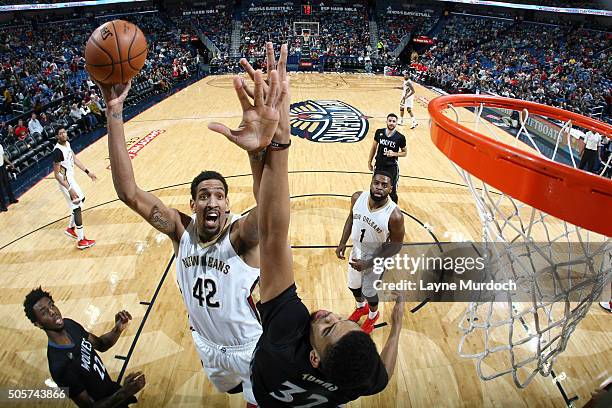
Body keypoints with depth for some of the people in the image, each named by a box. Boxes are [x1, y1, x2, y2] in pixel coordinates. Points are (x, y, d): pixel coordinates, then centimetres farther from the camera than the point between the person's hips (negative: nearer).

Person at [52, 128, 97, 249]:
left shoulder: (67, 143, 0)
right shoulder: (58, 151, -27)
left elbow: (74, 159, 15)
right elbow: (57, 175, -26)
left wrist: (88, 172, 13)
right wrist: (70, 190, -30)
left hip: (71, 178, 10)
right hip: (65, 181, -10)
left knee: (81, 199, 23)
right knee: (77, 207, -7)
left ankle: (70, 228, 36)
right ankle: (81, 240, -1)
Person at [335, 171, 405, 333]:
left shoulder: (394, 215, -32)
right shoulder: (358, 197, -19)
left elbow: (396, 245, -20)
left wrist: (369, 263, -23)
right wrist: (343, 242, -4)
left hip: (375, 258, -5)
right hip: (356, 252, 5)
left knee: (369, 291, 17)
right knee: (353, 286, 25)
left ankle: (373, 315, 52)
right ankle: (361, 307, 59)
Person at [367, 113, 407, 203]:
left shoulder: (400, 137, -12)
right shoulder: (379, 132, -4)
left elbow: (405, 153, -1)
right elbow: (374, 147, 8)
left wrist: (394, 154, -20)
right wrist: (369, 161, 10)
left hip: (392, 167, -3)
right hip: (379, 165, 3)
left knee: (392, 192, 2)